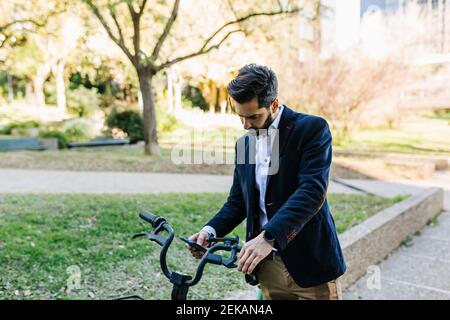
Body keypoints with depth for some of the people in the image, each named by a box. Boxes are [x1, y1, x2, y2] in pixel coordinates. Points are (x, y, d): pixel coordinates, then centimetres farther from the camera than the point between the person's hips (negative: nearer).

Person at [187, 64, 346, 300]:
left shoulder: (312, 128, -10)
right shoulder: (245, 143, 9)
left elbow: (313, 190, -22)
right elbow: (238, 200, 12)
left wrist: (268, 237, -31)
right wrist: (211, 230, -6)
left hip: (310, 262, -5)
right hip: (267, 264, 5)